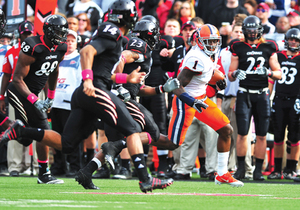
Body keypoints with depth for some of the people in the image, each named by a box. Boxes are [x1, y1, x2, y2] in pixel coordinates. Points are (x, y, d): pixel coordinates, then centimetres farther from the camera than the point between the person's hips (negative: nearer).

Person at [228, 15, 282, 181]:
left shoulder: (268, 48, 7)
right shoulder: (238, 48, 5)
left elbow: (279, 74, 8)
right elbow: (230, 75, 8)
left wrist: (268, 72, -13)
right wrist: (235, 74, -15)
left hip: (262, 94, 1)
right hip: (244, 94, -1)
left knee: (261, 135, 1)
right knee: (242, 133, -8)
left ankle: (258, 170, 7)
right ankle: (241, 168, 0)